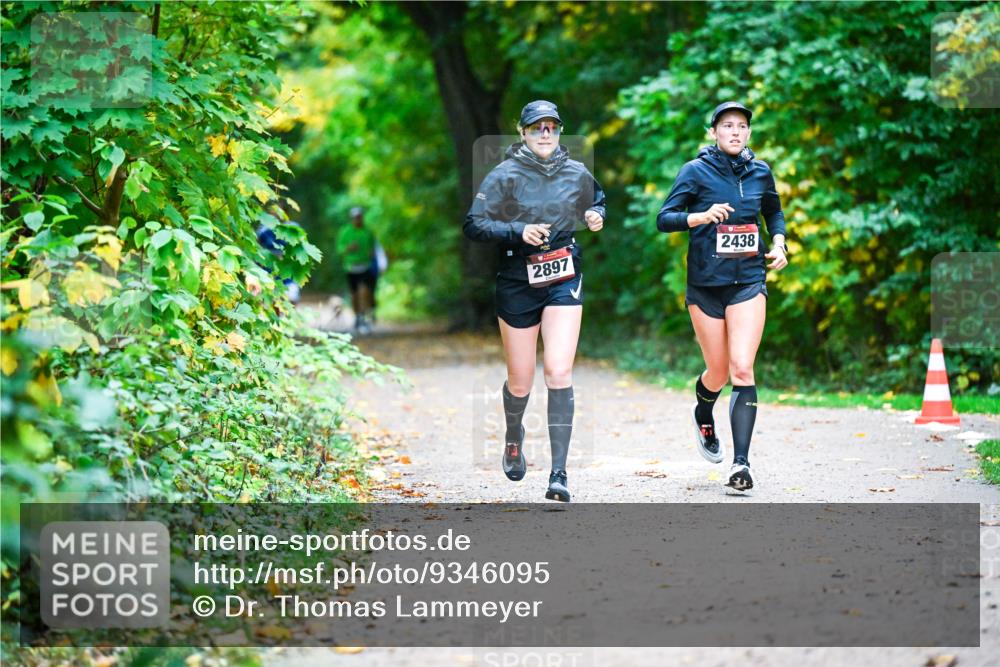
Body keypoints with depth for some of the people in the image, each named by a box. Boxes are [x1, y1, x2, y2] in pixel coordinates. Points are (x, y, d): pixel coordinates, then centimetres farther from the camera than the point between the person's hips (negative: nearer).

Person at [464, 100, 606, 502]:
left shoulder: (577, 174, 4)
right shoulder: (505, 176, -6)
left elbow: (597, 200, 24)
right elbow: (473, 225, -10)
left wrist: (596, 216, 1)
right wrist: (518, 232, -23)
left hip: (564, 281, 1)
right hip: (517, 284, -1)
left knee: (559, 370, -15)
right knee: (520, 380, 8)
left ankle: (559, 473, -15)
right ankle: (513, 437, 43)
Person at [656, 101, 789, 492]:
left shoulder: (759, 172, 6)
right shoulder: (696, 171, -3)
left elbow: (774, 212, 25)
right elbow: (664, 219, -7)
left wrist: (779, 243, 7)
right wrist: (700, 216, -24)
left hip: (748, 281, 1)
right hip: (705, 283, -1)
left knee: (742, 369, -12)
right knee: (719, 373, 7)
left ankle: (741, 462, -13)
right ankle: (703, 413, 43)